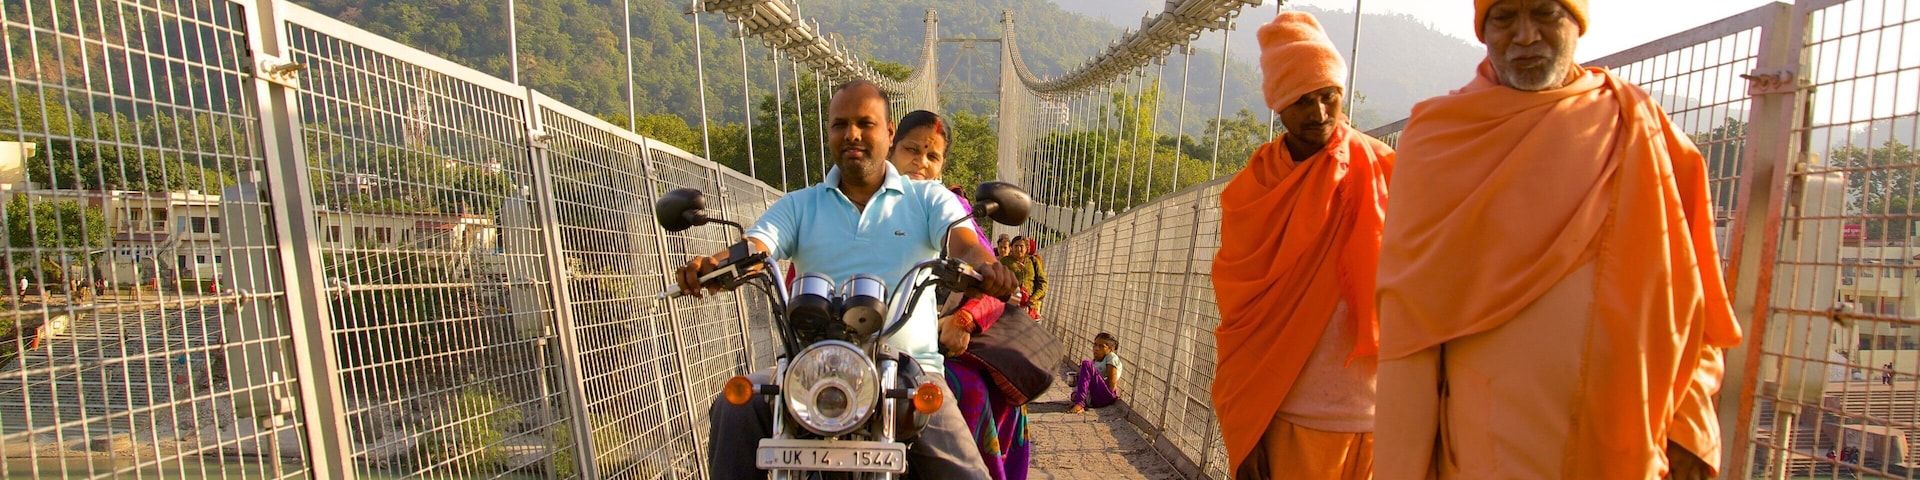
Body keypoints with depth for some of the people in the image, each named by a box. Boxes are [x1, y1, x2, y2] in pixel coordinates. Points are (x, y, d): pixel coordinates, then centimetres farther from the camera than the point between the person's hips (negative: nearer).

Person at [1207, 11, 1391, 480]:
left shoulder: (1382, 171, 1)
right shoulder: (1255, 189, -2)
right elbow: (1239, 317, -1)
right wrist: (1244, 432, -2)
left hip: (1380, 414, 1)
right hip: (1290, 419, -1)